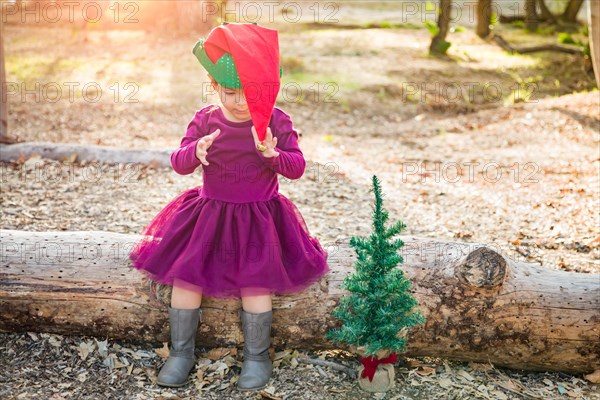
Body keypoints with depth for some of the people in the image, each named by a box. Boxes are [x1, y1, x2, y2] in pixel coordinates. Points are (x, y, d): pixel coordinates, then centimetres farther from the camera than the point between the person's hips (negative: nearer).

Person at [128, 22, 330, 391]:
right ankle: (182, 353, 11)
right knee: (185, 274, -8)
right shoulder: (205, 119, -2)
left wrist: (273, 153, -31)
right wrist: (196, 152, -28)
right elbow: (179, 163, -5)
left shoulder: (276, 121, -6)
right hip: (210, 212, 2)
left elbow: (297, 167, -10)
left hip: (260, 215, -2)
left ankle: (257, 356, 7)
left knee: (256, 281, -16)